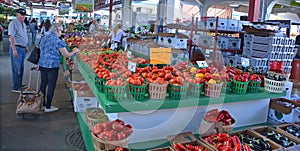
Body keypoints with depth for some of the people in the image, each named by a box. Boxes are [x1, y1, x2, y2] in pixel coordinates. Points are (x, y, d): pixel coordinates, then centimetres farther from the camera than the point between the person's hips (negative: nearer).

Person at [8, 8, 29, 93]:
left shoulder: (23, 24, 13)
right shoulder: (13, 24, -13)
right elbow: (11, 37, -19)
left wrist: (26, 46, 21)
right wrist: (14, 50, -25)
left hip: (23, 48, 8)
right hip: (16, 48, -8)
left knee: (21, 68, 15)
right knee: (16, 68, -3)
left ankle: (19, 84, 26)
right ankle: (15, 87, 5)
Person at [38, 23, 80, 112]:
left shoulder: (43, 38, 11)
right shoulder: (58, 41, -13)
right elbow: (66, 55, -12)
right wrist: (75, 51, 5)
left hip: (42, 64, 8)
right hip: (52, 66, -7)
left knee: (43, 84, 17)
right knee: (51, 86, 2)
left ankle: (42, 104, 28)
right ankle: (48, 107, 9)